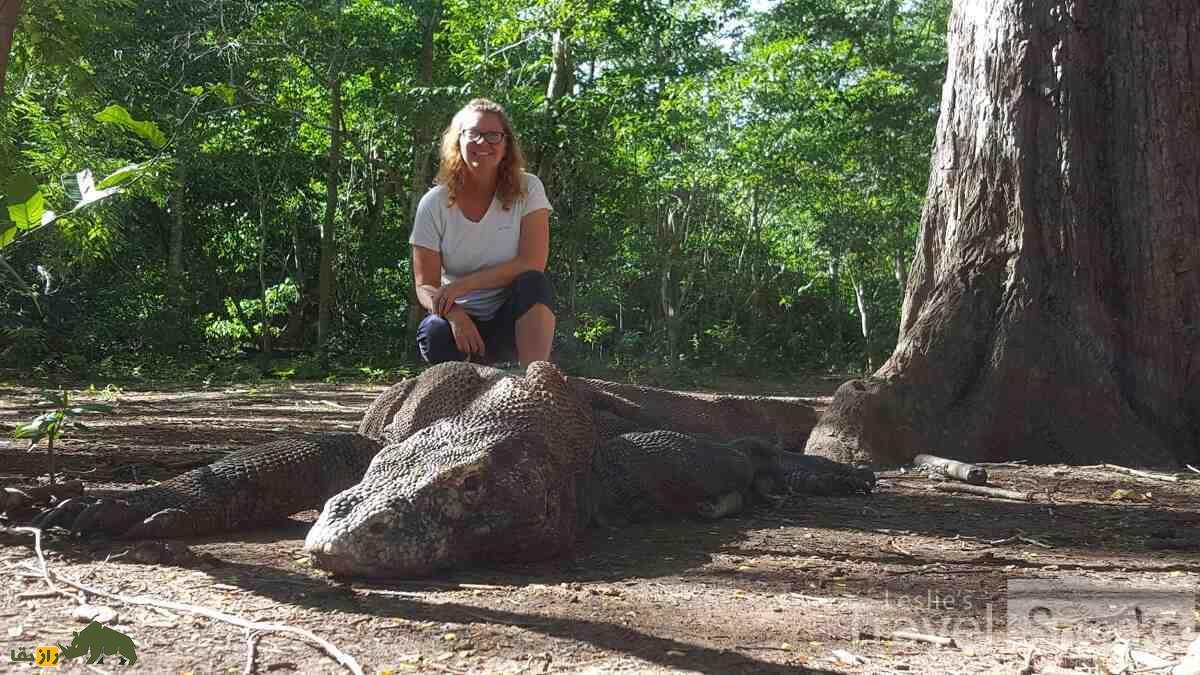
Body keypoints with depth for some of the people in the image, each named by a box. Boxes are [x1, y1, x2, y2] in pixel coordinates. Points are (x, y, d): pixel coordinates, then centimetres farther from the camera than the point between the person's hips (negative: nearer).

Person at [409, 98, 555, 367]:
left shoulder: (527, 189, -5)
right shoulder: (434, 204, -4)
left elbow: (533, 263, -15)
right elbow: (425, 286, -7)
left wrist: (463, 285, -22)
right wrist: (455, 314, -30)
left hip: (513, 320, 0)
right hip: (462, 318, 0)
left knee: (533, 283, -31)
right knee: (435, 332, -33)